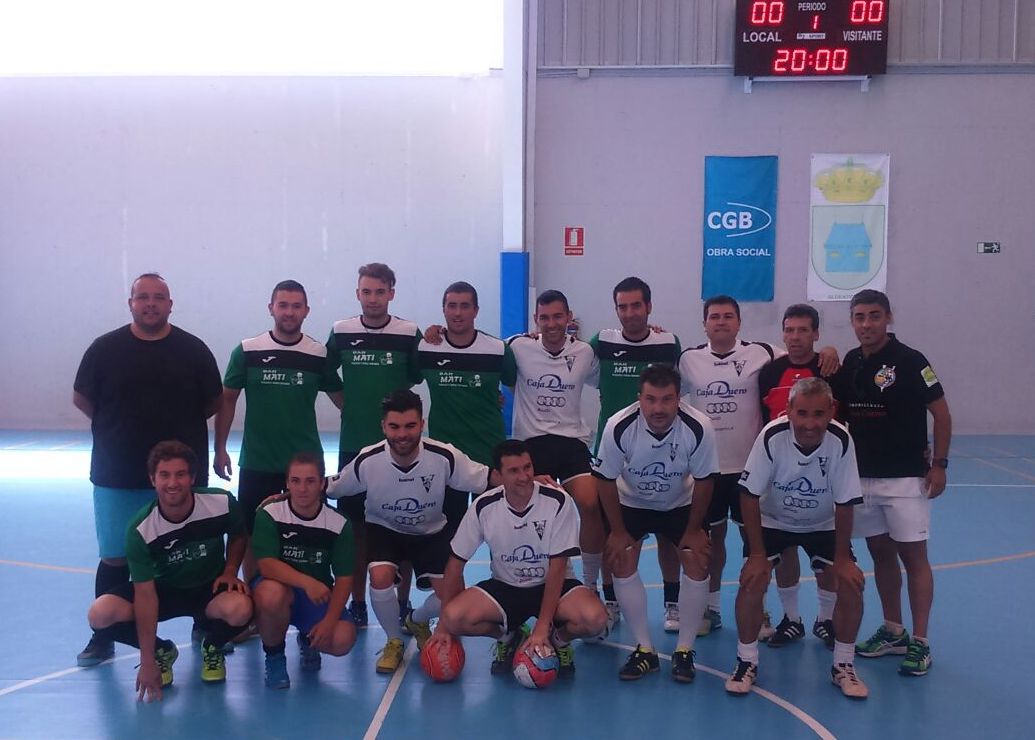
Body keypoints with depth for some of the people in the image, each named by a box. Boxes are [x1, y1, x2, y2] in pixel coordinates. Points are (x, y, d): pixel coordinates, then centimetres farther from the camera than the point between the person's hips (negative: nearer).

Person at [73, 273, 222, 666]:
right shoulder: (105, 348, 0)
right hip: (117, 476, 0)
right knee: (115, 558, 6)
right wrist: (119, 427, 9)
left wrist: (180, 426, 5)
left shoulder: (193, 350, 0)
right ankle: (102, 638, 19)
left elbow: (213, 402, 8)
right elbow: (81, 398, 9)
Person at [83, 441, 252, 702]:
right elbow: (145, 595, -22)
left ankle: (212, 648, 2)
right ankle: (162, 651, 5)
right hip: (164, 589, 1)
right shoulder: (141, 530, -24)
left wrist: (230, 571, -14)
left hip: (210, 587, 0)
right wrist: (147, 662, -22)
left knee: (240, 610, -36)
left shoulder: (222, 503, -22)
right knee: (100, 616, -25)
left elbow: (238, 536, 4)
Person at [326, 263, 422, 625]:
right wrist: (345, 401, 6)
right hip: (353, 445, 2)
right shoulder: (341, 332, 2)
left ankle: (403, 605, 14)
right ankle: (357, 603, 18)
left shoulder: (410, 334, -4)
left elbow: (418, 377, 5)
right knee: (356, 527, 7)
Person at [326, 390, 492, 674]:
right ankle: (394, 642, 2)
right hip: (384, 529, -1)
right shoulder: (367, 461, -25)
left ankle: (418, 622, 28)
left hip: (431, 532, 1)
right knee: (380, 577, -29)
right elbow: (328, 489, -8)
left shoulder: (444, 457, -27)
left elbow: (488, 479, -19)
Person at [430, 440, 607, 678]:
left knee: (595, 617, -32)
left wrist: (542, 627, -21)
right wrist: (445, 624, -7)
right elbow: (456, 561, -4)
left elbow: (557, 567, -17)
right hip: (503, 587, 2)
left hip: (551, 586, -2)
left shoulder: (558, 502, -19)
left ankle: (560, 639, 5)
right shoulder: (484, 507, -13)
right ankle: (507, 637, 7)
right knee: (454, 616, -26)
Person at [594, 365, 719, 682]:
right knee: (622, 563, -12)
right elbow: (606, 480, -17)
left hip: (681, 504, 0)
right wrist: (617, 531, -12)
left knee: (697, 562, -12)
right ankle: (644, 650, 3)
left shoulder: (699, 427, -32)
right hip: (632, 503, 0)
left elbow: (703, 481, -16)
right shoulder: (619, 426, -32)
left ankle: (684, 650, 5)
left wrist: (694, 530, -10)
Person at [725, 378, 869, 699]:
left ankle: (843, 665, 10)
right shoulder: (771, 437, -31)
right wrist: (757, 552, -19)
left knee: (851, 583, -12)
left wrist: (842, 558, -14)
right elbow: (750, 496, -20)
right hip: (772, 521, -1)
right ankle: (746, 662, 3)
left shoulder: (841, 441, -28)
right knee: (752, 579, -18)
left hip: (823, 525, 1)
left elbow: (844, 504, -16)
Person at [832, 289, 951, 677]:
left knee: (913, 556, -2)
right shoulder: (848, 363, 5)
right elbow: (838, 413, 16)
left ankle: (920, 643, 5)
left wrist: (939, 463, -10)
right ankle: (893, 632, 24)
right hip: (862, 477, 5)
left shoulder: (909, 361, -10)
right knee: (881, 553, 12)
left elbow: (941, 412, -8)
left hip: (905, 477, -5)